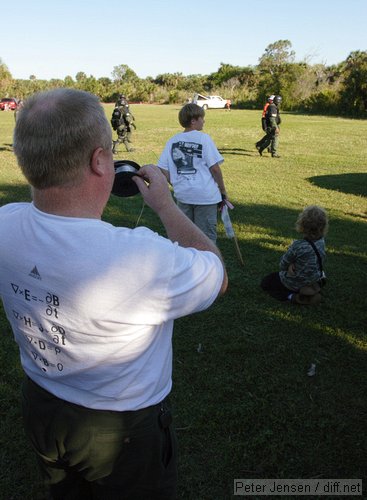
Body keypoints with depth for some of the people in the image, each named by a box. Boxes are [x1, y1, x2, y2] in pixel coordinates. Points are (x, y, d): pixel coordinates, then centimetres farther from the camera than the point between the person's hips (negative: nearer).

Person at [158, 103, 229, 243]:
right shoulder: (203, 138, -8)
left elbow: (164, 171, 3)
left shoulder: (172, 141, 4)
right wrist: (223, 191, 2)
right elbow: (214, 168, -9)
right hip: (206, 195, -4)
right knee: (207, 236, 5)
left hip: (182, 195, 4)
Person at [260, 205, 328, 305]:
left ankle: (292, 296, -4)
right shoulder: (321, 241, -14)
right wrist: (293, 264, -16)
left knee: (265, 283, 14)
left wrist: (290, 266, 2)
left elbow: (283, 265, -18)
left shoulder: (298, 246, -33)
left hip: (295, 284, -7)